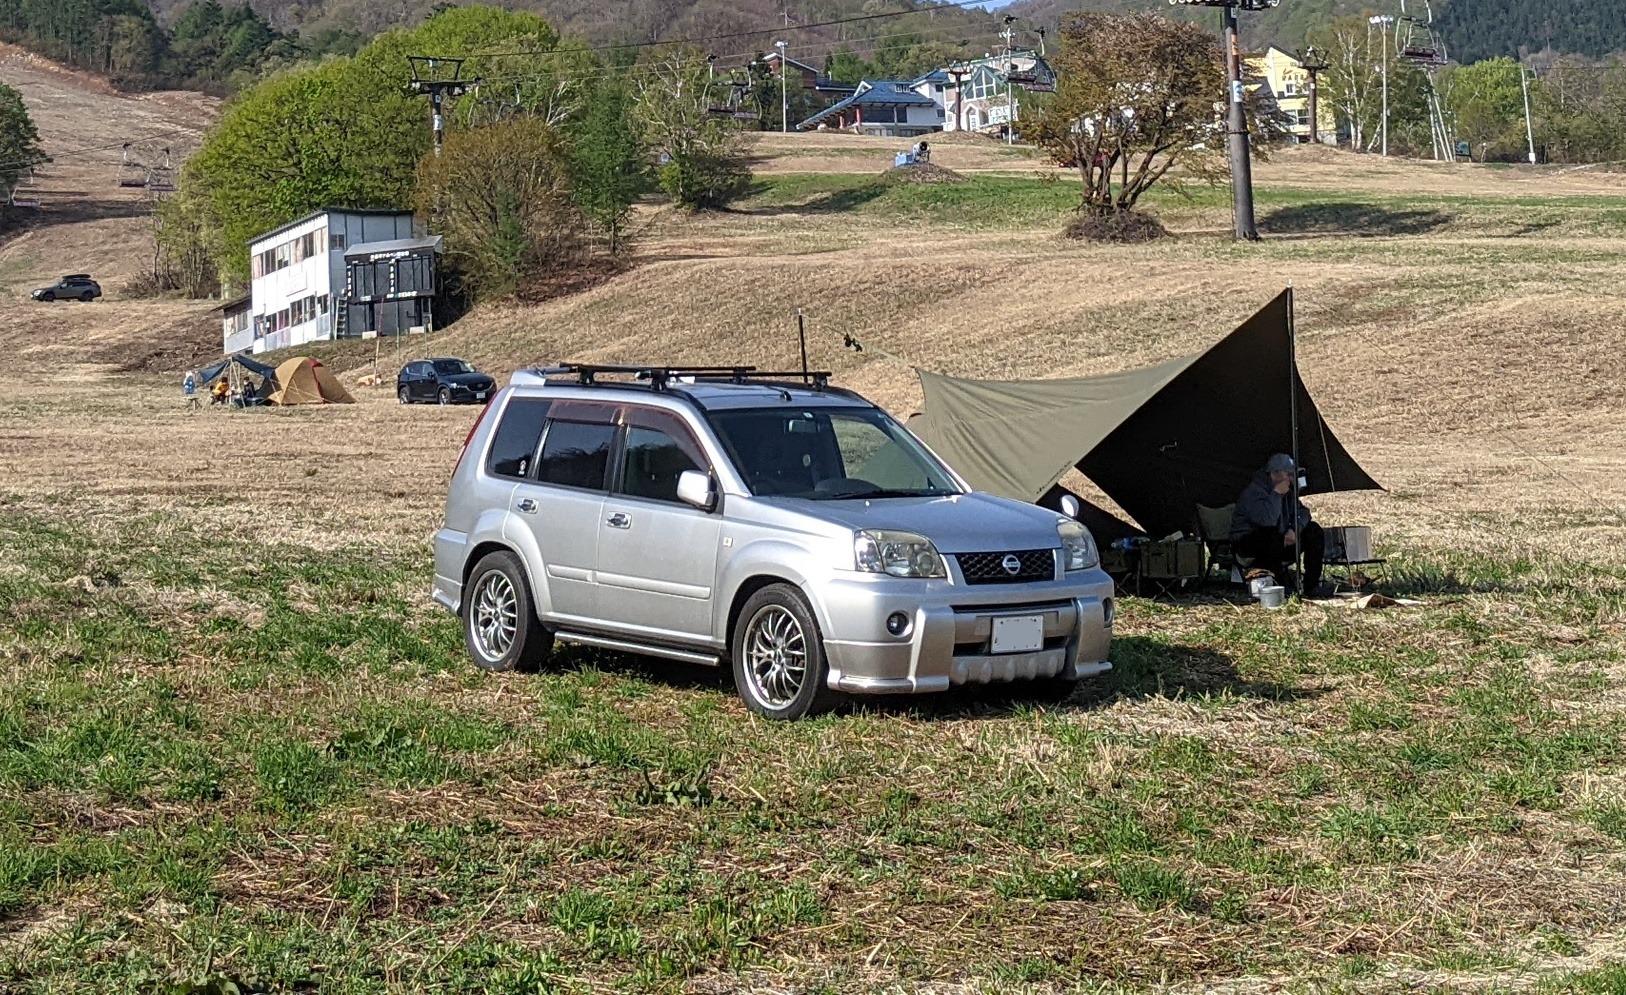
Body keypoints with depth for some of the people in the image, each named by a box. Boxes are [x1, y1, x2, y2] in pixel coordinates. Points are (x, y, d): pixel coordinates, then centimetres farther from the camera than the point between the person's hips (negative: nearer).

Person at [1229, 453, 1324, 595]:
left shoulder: (1287, 491, 6)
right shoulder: (1253, 491, -23)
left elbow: (1302, 511, 7)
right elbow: (1266, 520, -37)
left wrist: (1295, 529, -14)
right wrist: (1276, 494, -29)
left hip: (1277, 541, 9)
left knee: (1314, 531, 0)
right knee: (1273, 537, -42)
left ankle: (1311, 584, -1)